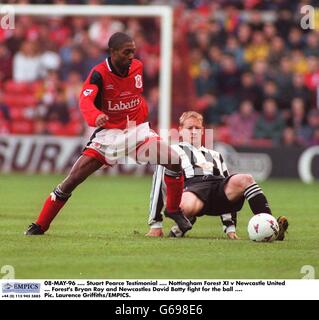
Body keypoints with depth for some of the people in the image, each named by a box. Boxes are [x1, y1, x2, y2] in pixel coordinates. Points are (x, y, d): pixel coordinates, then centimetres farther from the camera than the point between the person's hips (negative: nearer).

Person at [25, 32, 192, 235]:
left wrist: (143, 113, 12)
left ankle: (174, 210, 8)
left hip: (137, 129, 4)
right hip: (109, 133, -4)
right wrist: (95, 116, -55)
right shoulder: (99, 74, -18)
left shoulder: (138, 67, -1)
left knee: (175, 161, -15)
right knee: (73, 179, -11)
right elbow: (85, 100, -36)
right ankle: (40, 225, 0)